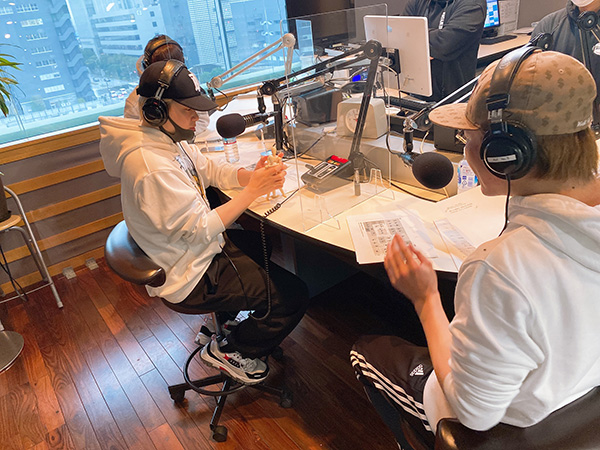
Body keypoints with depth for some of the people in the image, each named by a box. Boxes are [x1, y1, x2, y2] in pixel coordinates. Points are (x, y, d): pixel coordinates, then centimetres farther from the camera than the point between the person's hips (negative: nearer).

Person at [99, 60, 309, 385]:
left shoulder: (170, 138, 0)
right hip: (190, 276, -10)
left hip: (200, 248, 10)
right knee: (293, 297, -8)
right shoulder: (151, 168, -31)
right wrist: (252, 191, -25)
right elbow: (201, 229, -28)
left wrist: (252, 175, -13)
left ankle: (236, 307, 35)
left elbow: (210, 169, 6)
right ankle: (230, 351, 13)